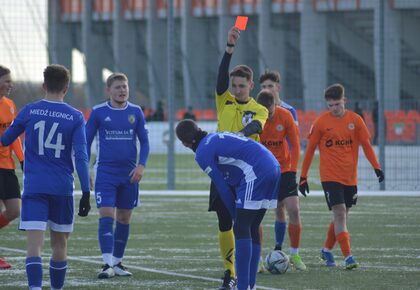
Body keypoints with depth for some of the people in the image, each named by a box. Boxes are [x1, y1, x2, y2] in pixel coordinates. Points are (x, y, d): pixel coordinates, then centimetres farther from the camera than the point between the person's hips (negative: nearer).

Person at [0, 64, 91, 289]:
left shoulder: (29, 112, 0)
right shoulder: (75, 117, -2)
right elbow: (81, 156, -8)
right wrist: (86, 192, -7)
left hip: (34, 187, -1)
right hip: (62, 189, 1)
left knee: (34, 244, -9)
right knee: (59, 244, 16)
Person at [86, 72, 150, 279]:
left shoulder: (136, 112, 5)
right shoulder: (98, 112, -1)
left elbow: (144, 141, 9)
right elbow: (86, 141, 5)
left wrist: (141, 165, -6)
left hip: (129, 174, 3)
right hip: (105, 173, -3)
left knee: (124, 219, 8)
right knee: (106, 217, -13)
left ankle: (117, 262, 19)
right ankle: (108, 264, -16)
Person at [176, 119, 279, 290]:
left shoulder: (202, 153, -1)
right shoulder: (218, 137, 25)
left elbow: (222, 187, 1)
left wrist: (236, 216, 11)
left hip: (256, 173, -9)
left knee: (241, 230, -6)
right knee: (252, 229, 14)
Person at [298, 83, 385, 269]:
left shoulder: (355, 120, 1)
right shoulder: (321, 122, -4)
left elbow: (366, 145, 4)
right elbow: (310, 150, 2)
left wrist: (376, 167, -8)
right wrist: (303, 176, 1)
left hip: (350, 177, 3)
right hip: (330, 176, -3)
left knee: (342, 215, 12)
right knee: (340, 213, -14)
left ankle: (327, 250, 32)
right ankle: (348, 257, -16)